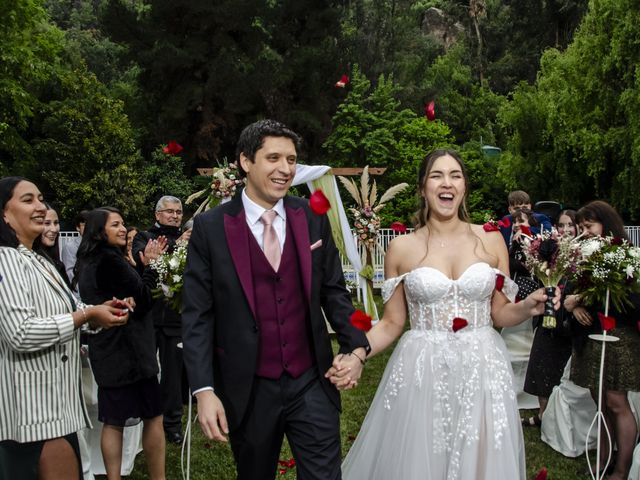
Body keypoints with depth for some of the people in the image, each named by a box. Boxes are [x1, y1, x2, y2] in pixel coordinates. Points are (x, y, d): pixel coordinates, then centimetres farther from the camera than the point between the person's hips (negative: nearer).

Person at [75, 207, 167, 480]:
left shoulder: (87, 261, 11)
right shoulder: (110, 260, -18)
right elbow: (142, 300, -15)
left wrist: (144, 265, 5)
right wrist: (150, 265, -7)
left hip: (107, 351, 9)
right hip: (128, 351, -9)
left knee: (113, 421, 12)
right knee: (153, 417, 2)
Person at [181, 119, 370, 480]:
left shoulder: (314, 219, 1)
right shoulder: (210, 228, -6)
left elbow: (334, 291, 7)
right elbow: (197, 316, -7)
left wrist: (356, 346, -7)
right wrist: (204, 391, -13)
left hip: (311, 383, 1)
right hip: (247, 391, -1)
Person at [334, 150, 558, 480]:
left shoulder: (490, 240, 3)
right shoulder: (401, 247, 0)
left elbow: (500, 314, 8)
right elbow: (392, 322, 3)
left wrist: (529, 307, -13)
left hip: (482, 371, 1)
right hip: (421, 372, -1)